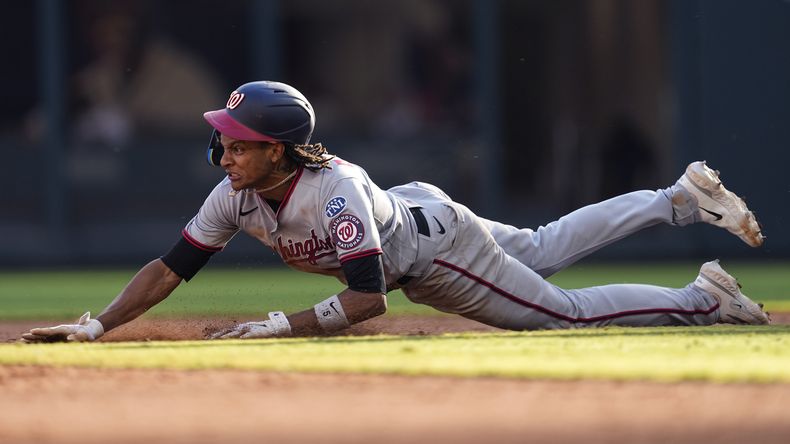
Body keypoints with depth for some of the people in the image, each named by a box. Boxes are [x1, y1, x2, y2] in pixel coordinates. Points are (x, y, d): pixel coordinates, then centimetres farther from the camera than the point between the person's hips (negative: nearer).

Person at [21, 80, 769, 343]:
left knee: (567, 312, -3)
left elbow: (366, 298, -44)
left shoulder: (334, 189, -42)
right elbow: (170, 268, -19)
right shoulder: (237, 196, -22)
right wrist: (94, 326, -29)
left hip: (436, 247, -7)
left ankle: (703, 299, 13)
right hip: (402, 217, 7)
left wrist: (279, 326, -50)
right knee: (547, 248, 24)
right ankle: (681, 198, 38)